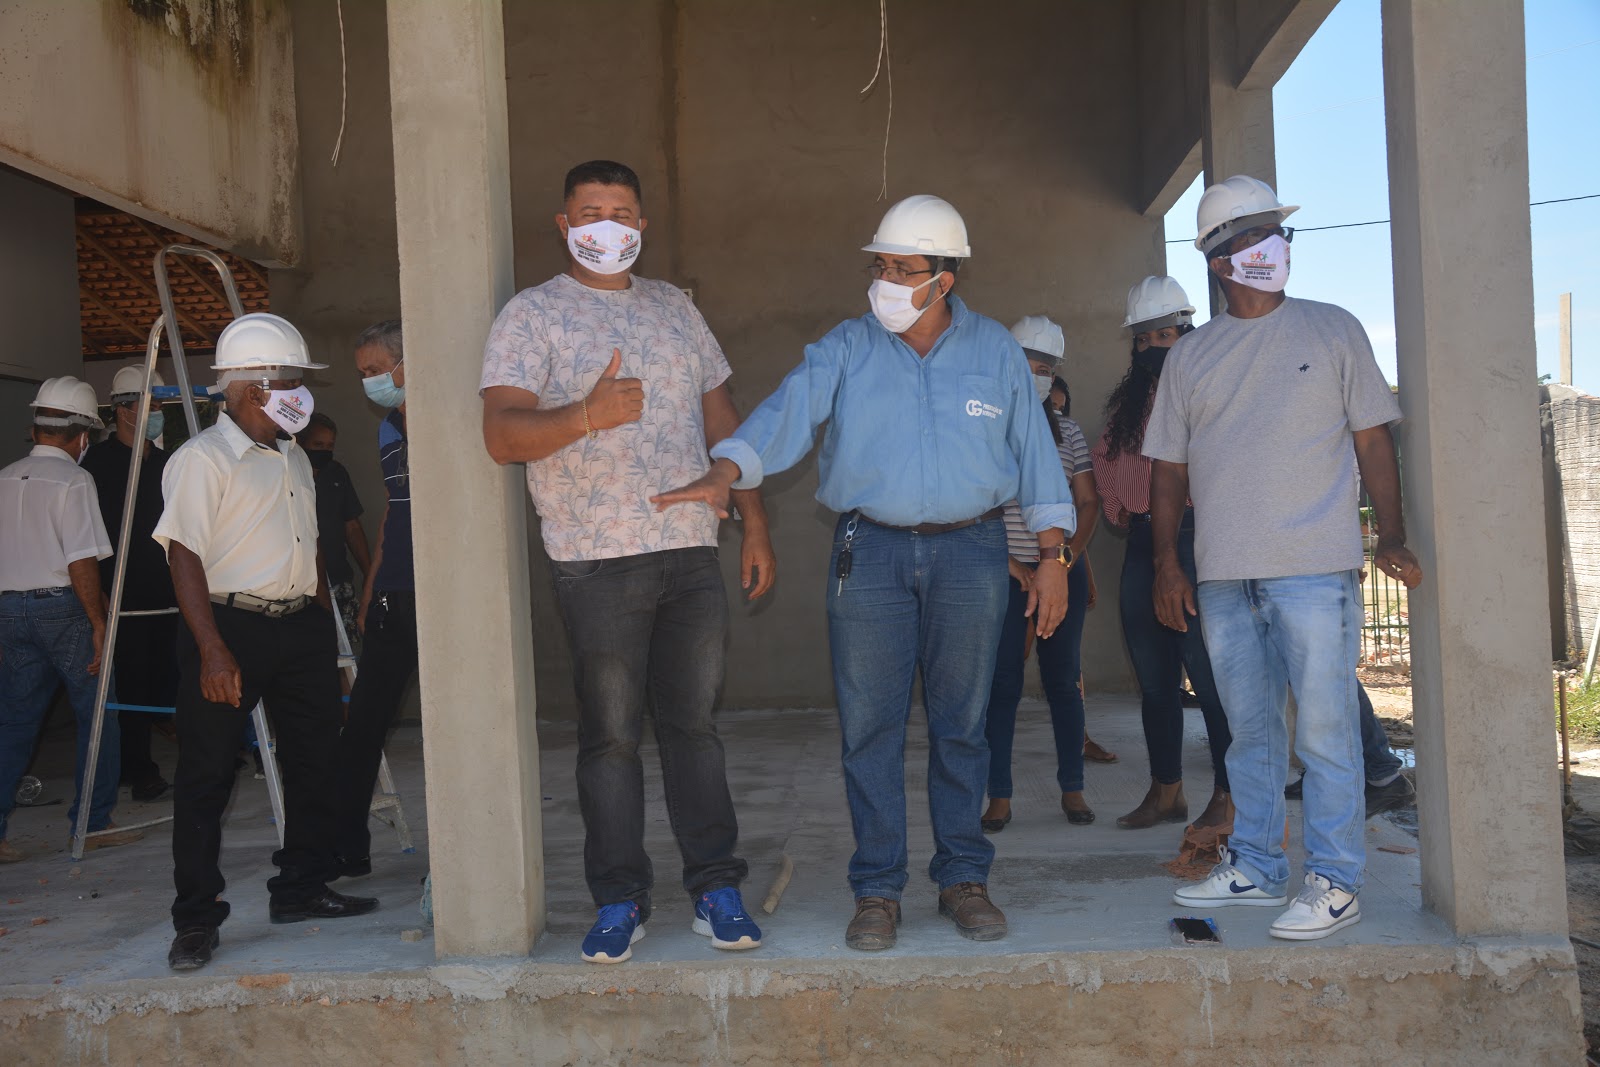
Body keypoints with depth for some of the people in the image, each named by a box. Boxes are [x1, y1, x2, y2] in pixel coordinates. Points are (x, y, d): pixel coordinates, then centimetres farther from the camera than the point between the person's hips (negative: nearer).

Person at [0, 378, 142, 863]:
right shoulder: (73, 480, -10)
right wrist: (98, 622, -12)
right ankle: (93, 822, 9)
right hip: (63, 606, -7)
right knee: (97, 713, 5)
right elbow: (81, 562, -16)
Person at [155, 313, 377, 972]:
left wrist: (326, 624, 17)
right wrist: (212, 651, -21)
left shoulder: (294, 458, 17)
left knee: (313, 762, 11)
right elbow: (184, 556, -14)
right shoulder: (203, 459, -7)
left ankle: (301, 889, 25)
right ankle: (196, 919, 6)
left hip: (301, 626, 8)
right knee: (206, 775, -2)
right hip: (231, 625, -7)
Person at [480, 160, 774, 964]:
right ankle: (618, 902, 13)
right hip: (598, 560, -4)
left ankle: (716, 889, 16)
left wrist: (754, 523, 14)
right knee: (609, 733, 2)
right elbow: (502, 433, -12)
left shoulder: (675, 308, 17)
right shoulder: (531, 315, 1)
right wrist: (585, 416, -29)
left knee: (694, 723, 8)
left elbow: (722, 420, 19)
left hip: (693, 551, 4)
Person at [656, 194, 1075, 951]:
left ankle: (963, 879, 19)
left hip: (970, 552, 1)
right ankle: (877, 890, 11)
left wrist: (1053, 555, 4)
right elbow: (786, 414, -11)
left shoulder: (996, 352, 7)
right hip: (869, 552, 0)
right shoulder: (845, 349, 3)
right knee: (870, 726, 0)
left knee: (960, 723, 6)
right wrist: (723, 474, -29)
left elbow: (1034, 455, 9)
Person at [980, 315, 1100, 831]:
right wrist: (1004, 559, -12)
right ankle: (999, 797, 2)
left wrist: (1068, 556, -5)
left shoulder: (1067, 432, 11)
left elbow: (1089, 502, 10)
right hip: (1006, 572, -3)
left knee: (1063, 679, 5)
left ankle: (1072, 789, 14)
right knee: (1003, 682, -3)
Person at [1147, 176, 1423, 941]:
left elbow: (1372, 438, 4)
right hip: (1223, 576, 3)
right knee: (1250, 731, 12)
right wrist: (1167, 561, 5)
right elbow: (1169, 467, 13)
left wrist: (1392, 535, -6)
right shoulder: (1189, 356, 12)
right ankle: (1255, 867, 22)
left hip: (1314, 568, -3)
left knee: (1325, 731, -3)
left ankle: (1333, 881, 5)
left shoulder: (1332, 331, 5)